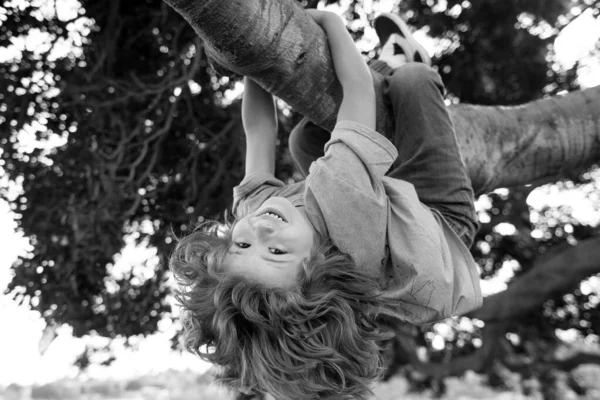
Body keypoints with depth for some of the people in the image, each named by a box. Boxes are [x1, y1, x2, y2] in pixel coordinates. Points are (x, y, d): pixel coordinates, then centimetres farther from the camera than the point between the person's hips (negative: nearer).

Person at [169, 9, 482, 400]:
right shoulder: (341, 204, -50)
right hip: (445, 218, -4)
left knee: (302, 137, 15)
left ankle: (390, 66, 33)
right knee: (411, 79, -9)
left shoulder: (251, 213, -33)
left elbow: (259, 132, -18)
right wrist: (330, 19, -24)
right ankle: (398, 68, 28)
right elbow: (358, 88, -39)